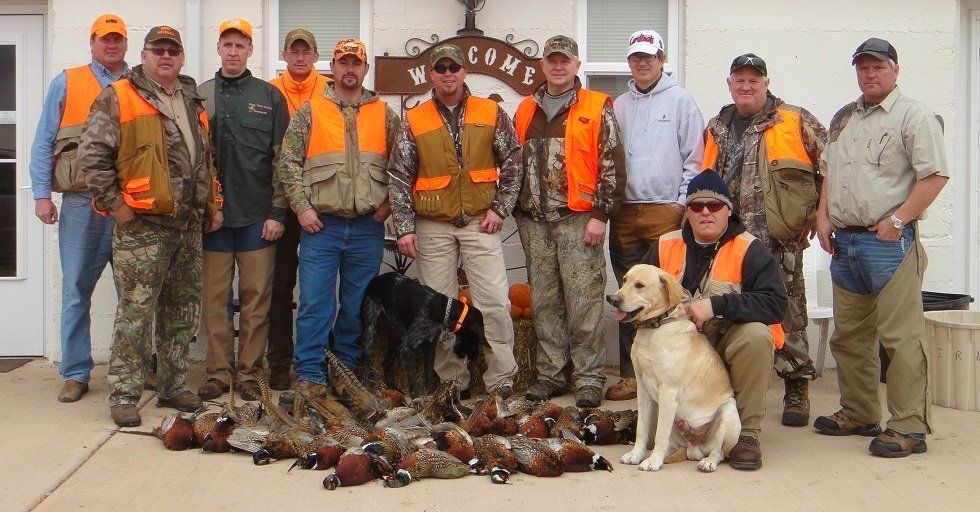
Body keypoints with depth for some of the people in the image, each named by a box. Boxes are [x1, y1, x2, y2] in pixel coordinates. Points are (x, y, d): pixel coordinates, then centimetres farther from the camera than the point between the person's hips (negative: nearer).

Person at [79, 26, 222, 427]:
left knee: (183, 312, 12)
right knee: (136, 312, -5)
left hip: (189, 226, 7)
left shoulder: (194, 102, 18)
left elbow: (207, 161, 25)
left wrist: (213, 205, 17)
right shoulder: (118, 98, -3)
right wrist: (115, 203, -12)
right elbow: (92, 155, -9)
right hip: (142, 227, -6)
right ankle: (123, 394, 4)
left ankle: (174, 387, 23)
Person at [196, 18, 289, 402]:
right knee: (214, 298, 4)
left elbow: (281, 158, 3)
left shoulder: (270, 96, 6)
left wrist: (278, 211, -4)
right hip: (212, 213, 1)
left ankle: (249, 372, 11)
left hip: (258, 215, -1)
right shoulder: (200, 96, 9)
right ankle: (218, 372, 13)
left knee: (257, 298, 2)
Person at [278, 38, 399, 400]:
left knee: (358, 305, 9)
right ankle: (309, 375, 6)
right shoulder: (310, 112, 4)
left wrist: (388, 204, 3)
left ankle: (347, 370, 21)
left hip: (368, 227, 2)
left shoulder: (385, 115, 10)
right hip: (321, 224, -2)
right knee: (315, 302, -2)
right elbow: (288, 162, 2)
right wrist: (302, 206, -6)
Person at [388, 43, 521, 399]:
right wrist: (404, 228, -3)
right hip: (432, 227, 1)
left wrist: (500, 208, -2)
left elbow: (513, 162, 7)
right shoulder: (414, 121, 5)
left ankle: (501, 380, 3)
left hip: (480, 223, -1)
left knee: (494, 303, -6)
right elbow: (399, 177, 4)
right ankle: (453, 381, 15)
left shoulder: (492, 114, 5)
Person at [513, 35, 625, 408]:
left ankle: (589, 378, 4)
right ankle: (550, 374, 18)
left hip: (578, 220, -5)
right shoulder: (525, 111, 15)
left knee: (583, 300, -4)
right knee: (544, 302, 9)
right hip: (534, 222, 5)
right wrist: (518, 211, 15)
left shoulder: (597, 108, 1)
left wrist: (600, 215, -9)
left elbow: (612, 165, -3)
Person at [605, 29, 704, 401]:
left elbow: (694, 157, 0)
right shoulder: (619, 106, 16)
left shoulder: (680, 100, 4)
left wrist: (682, 203, -6)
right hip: (624, 213, 4)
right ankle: (631, 374, 13)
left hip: (666, 211, -4)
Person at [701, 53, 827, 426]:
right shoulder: (717, 129, 16)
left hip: (779, 240, -4)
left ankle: (797, 391, 11)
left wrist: (817, 212, -1)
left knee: (787, 313, -1)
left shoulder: (796, 121, 1)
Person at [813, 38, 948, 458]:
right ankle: (858, 415, 25)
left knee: (900, 337, -7)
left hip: (889, 241, -8)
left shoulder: (914, 116, -4)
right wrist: (823, 216, 10)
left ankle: (909, 427, -1)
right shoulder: (843, 118, 18)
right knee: (848, 335, 13)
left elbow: (935, 175, -12)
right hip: (844, 242, 8)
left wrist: (898, 219, -16)